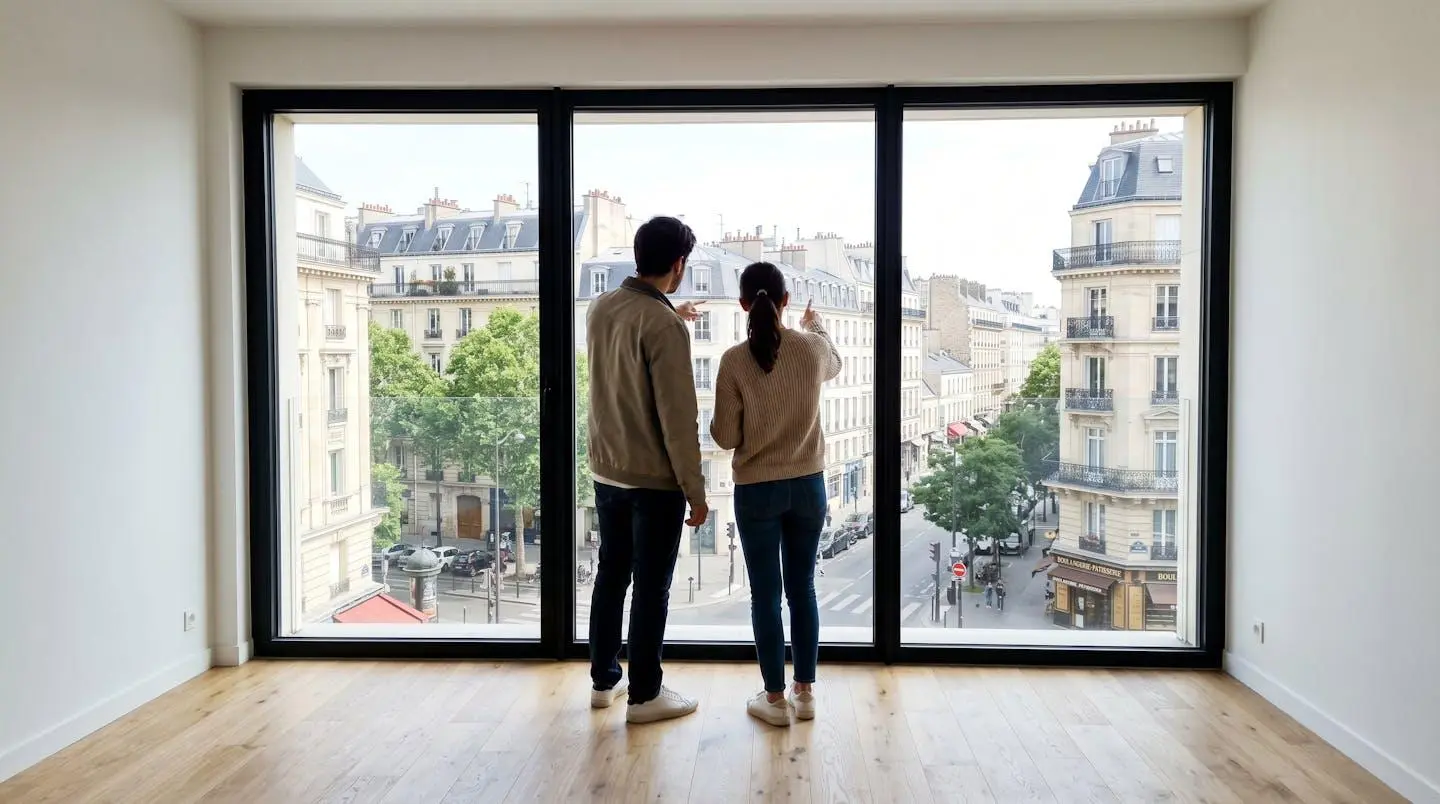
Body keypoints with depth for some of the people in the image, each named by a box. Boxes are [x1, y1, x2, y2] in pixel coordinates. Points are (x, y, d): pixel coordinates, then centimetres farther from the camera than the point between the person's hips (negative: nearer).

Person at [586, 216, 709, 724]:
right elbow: (678, 419, -21)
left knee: (611, 576, 18)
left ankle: (603, 680, 31)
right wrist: (695, 491, -12)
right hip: (655, 480, -7)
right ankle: (644, 695, 18)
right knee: (651, 589, 5)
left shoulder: (600, 308, 3)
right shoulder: (664, 326, -21)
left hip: (606, 472, 8)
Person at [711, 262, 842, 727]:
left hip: (756, 491, -3)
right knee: (802, 588, 14)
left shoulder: (735, 361, -14)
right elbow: (834, 366, 22)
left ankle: (775, 698, 17)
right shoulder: (813, 349, -5)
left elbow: (725, 437, -10)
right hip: (808, 485, 3)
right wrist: (817, 327, 40)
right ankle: (805, 692, 24)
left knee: (765, 594, 8)